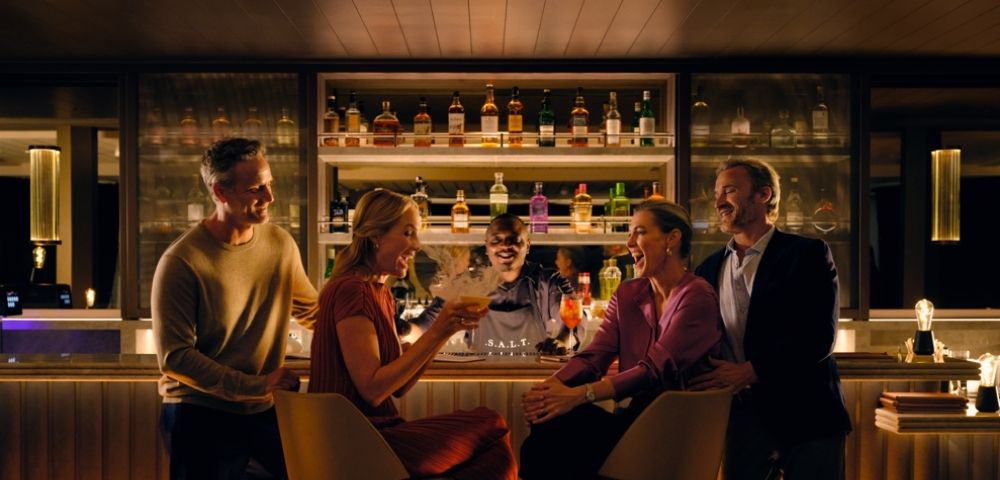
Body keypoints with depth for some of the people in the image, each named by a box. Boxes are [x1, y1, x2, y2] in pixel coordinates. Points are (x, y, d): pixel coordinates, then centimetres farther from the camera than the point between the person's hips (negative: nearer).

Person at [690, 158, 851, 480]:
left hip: (805, 416, -4)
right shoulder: (709, 269, 13)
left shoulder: (808, 255, -3)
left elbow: (819, 337, -13)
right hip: (742, 417, 4)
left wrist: (749, 371, -18)